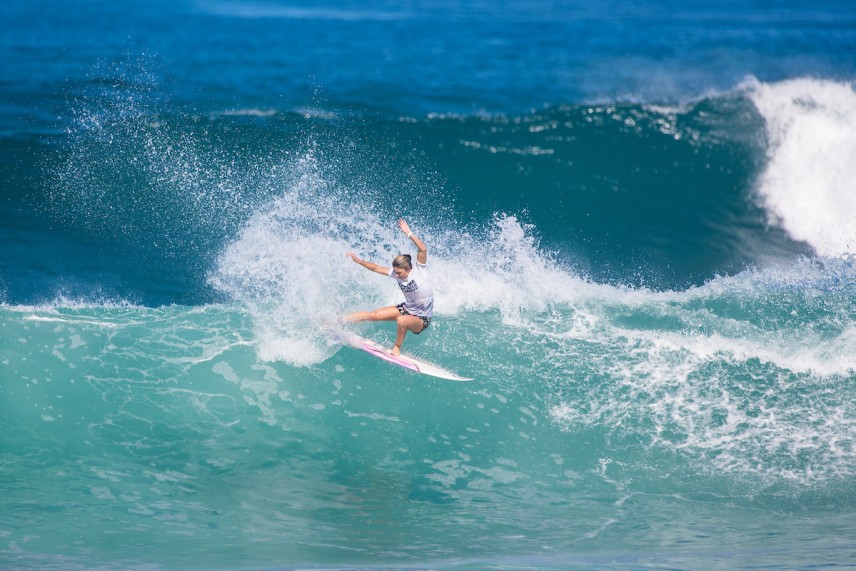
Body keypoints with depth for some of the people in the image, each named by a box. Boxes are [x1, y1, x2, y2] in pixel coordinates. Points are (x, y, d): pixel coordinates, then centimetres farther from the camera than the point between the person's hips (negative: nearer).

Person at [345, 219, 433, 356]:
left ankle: (396, 348, -14)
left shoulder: (420, 269, -21)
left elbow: (423, 249, -35)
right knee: (373, 315, -2)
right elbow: (377, 268, 2)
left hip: (421, 319, -6)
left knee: (402, 321, -38)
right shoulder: (396, 273, -5)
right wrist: (359, 261, -5)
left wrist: (409, 233, -37)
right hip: (407, 309, 6)